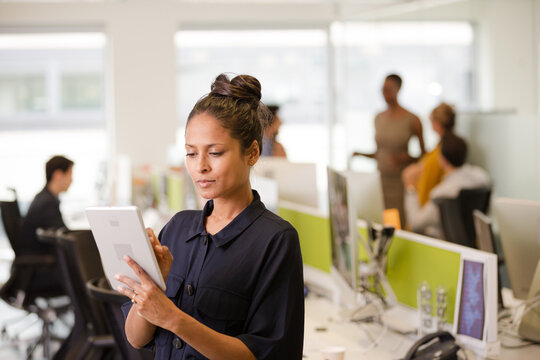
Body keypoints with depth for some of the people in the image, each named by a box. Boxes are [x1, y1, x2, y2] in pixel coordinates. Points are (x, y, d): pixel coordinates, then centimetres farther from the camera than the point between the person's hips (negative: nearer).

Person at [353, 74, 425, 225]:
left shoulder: (412, 120, -4)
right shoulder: (378, 118, 12)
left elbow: (423, 155, 0)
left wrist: (406, 158, -17)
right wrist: (362, 154, 3)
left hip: (402, 180, -4)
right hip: (381, 178, 4)